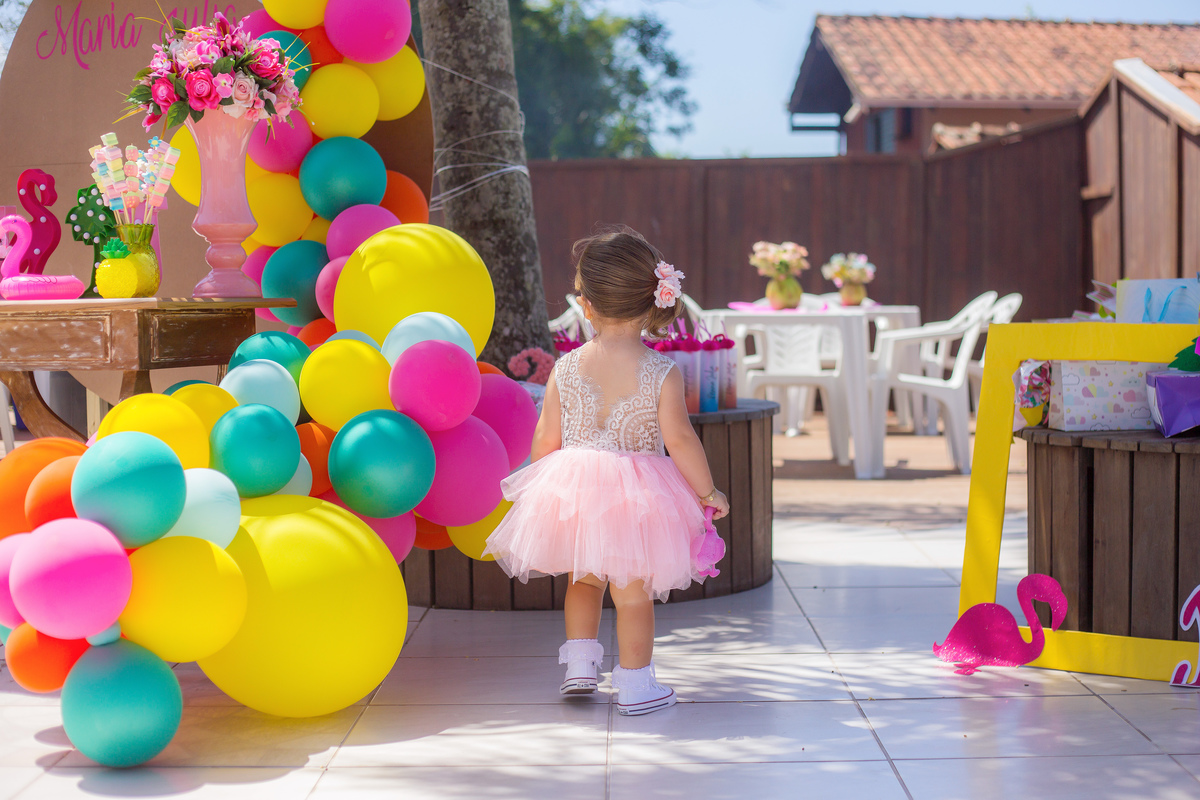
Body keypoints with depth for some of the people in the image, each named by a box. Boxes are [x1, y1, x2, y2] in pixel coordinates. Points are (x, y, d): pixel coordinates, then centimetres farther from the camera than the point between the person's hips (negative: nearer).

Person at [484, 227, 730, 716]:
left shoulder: (566, 368, -5)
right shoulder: (662, 373, -12)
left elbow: (545, 440, 0)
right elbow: (679, 439, -16)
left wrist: (552, 484, 20)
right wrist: (709, 492, -4)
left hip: (573, 491, 2)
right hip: (636, 498, -2)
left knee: (584, 580, 25)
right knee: (632, 592, 10)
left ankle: (579, 665, 24)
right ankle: (635, 686, 17)